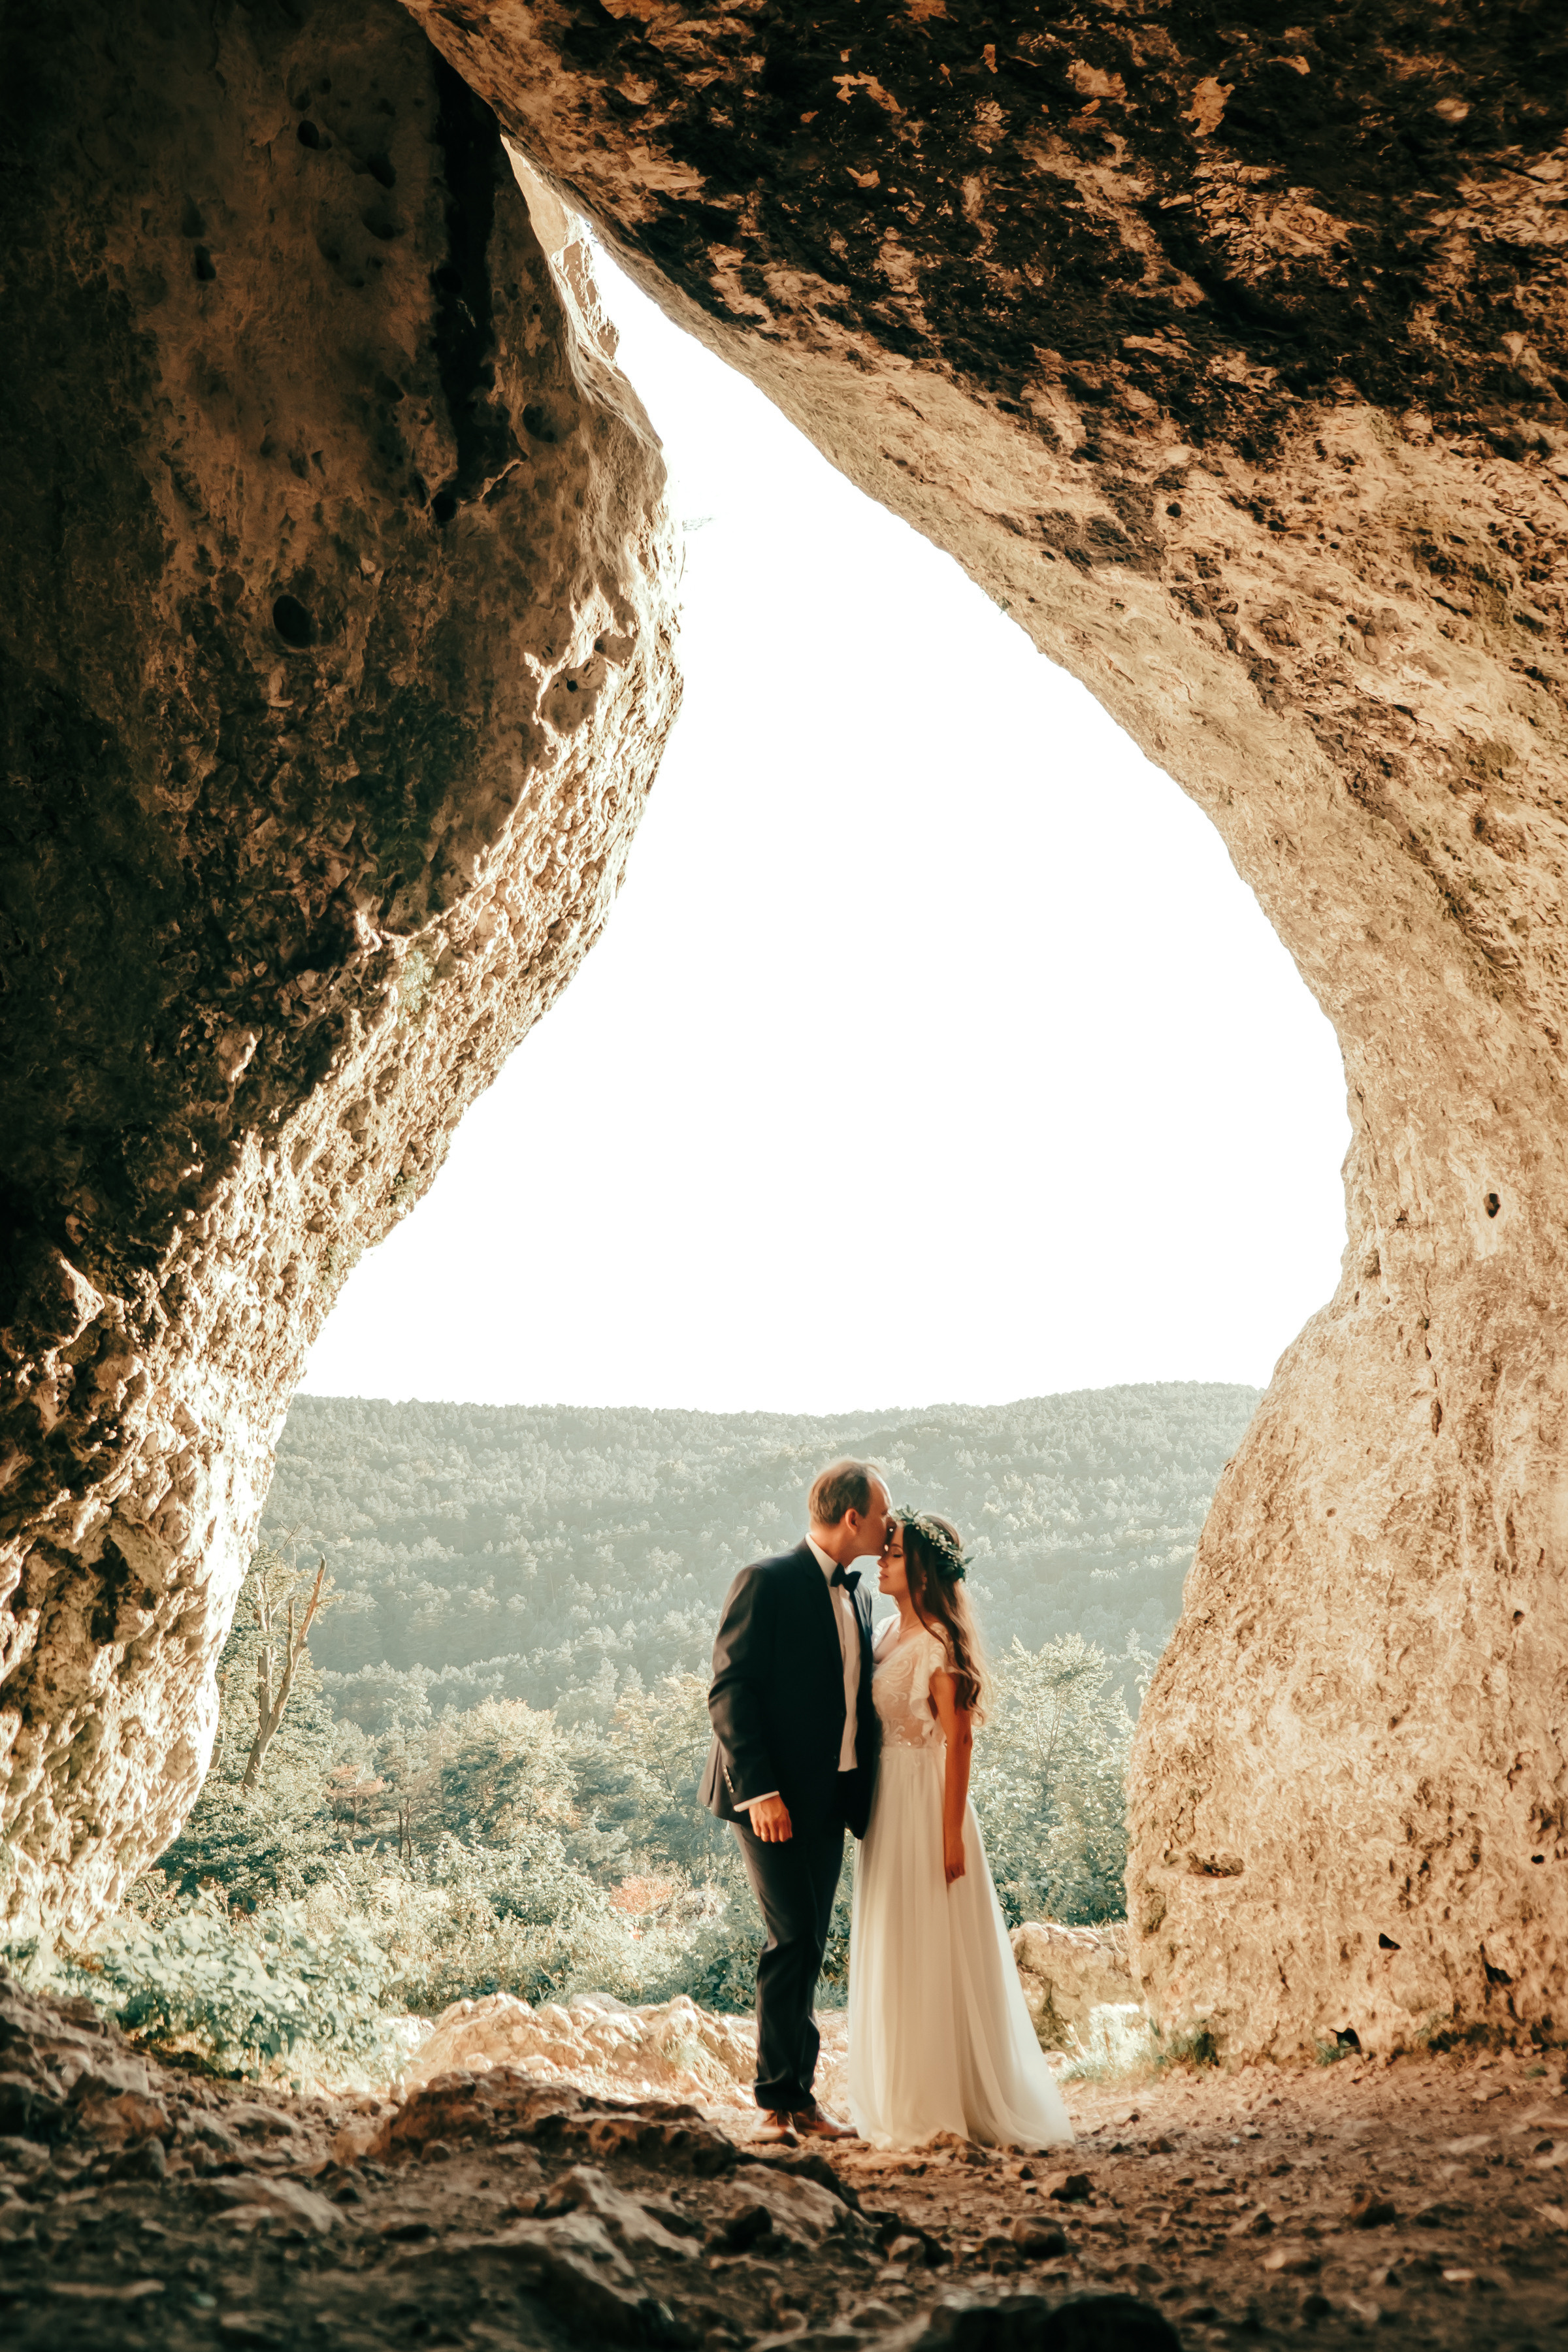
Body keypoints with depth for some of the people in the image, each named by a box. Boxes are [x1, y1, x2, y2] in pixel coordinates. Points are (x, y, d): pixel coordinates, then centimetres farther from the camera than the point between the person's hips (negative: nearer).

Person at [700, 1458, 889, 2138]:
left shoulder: (856, 1596, 15)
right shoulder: (768, 1582, -10)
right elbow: (729, 1691, -14)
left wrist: (864, 1797, 11)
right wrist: (760, 1790, -21)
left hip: (830, 1798, 8)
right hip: (773, 1799, -8)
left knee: (806, 1948, 10)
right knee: (794, 1937, -9)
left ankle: (790, 2094, 18)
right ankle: (785, 2095, 1)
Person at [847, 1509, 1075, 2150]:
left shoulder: (939, 1644, -13)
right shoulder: (889, 1635, 11)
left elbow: (958, 1741, -15)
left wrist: (952, 1832, -19)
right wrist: (870, 1812, 12)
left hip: (927, 1805, -8)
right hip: (886, 1806, 8)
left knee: (933, 1954, -3)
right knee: (891, 1955, 12)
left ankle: (946, 2107, 5)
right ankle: (902, 2104, 20)